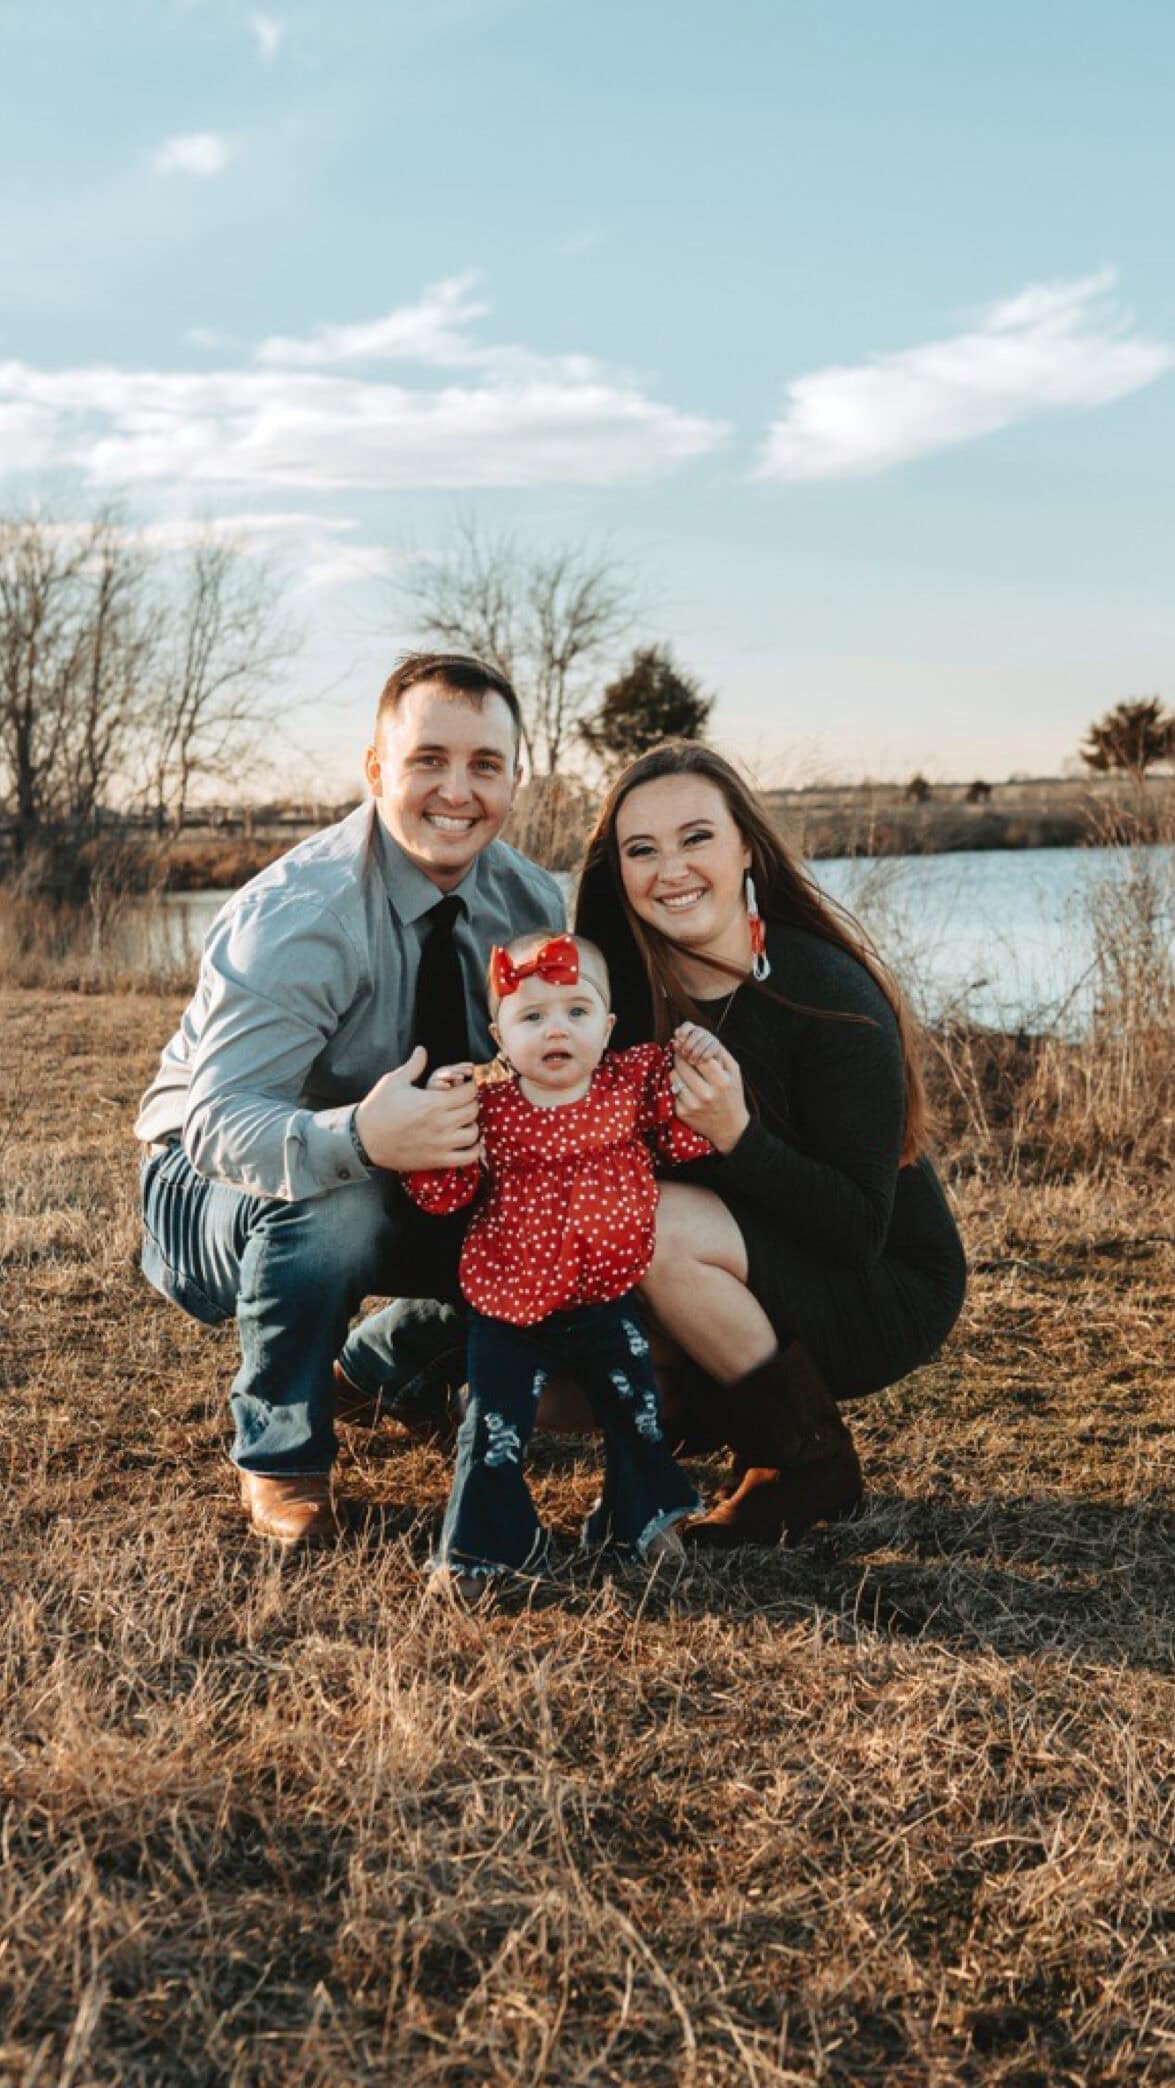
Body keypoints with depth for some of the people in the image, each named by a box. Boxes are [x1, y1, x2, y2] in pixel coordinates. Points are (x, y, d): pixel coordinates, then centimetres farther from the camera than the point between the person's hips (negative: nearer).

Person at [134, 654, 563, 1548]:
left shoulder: (530, 902, -8)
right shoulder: (296, 917, -29)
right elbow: (219, 1121, -37)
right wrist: (360, 1139, -57)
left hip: (415, 1192, 6)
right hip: (214, 1189, -6)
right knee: (330, 1202, -38)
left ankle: (373, 1373, 14)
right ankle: (279, 1458, -11)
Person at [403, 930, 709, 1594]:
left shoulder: (634, 1079, -4)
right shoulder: (487, 1104, -8)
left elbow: (690, 1143, -4)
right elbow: (441, 1193, -9)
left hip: (607, 1304, 2)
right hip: (510, 1310, -2)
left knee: (636, 1415, 15)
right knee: (496, 1430, 1)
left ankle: (642, 1517, 38)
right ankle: (486, 1543, 19)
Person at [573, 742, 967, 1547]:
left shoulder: (828, 993, -23)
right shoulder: (631, 983, -7)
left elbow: (858, 1228, -23)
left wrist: (737, 1136, -37)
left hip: (884, 1288, -6)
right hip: (759, 1275, 6)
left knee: (658, 1226, -29)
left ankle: (814, 1464, -9)